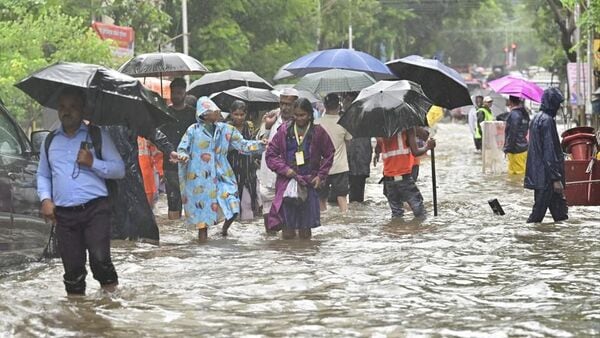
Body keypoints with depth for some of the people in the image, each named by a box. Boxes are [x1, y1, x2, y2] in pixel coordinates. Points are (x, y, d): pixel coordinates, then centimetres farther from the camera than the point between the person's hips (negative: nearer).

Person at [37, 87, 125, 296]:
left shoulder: (97, 136, 7)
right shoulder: (50, 141, 16)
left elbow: (119, 169, 4)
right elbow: (42, 175, 24)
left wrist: (93, 163, -10)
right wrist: (45, 199, 6)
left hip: (95, 209, -3)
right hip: (64, 214, 3)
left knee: (100, 258, -18)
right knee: (72, 267, 2)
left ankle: (111, 293, -1)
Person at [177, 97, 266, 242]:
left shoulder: (226, 130, 6)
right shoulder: (193, 130, -3)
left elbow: (242, 145, 7)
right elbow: (182, 149, 0)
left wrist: (261, 145, -5)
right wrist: (183, 156, -23)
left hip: (221, 175, 3)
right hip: (200, 177, -3)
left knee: (232, 206, -7)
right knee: (202, 206, 1)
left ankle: (225, 228, 22)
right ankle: (202, 234, 20)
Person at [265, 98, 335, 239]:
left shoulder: (318, 132, 2)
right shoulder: (284, 131, 4)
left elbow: (329, 155, 11)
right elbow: (271, 154, 6)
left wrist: (321, 176, 2)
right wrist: (284, 169, -7)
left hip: (309, 184, 0)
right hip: (287, 182, 0)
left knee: (305, 234, 1)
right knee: (287, 233, -6)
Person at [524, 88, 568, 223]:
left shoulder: (536, 119, 13)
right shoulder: (547, 120, -16)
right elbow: (550, 150, -20)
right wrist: (556, 178, -20)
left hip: (537, 173, 10)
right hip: (546, 174, -10)